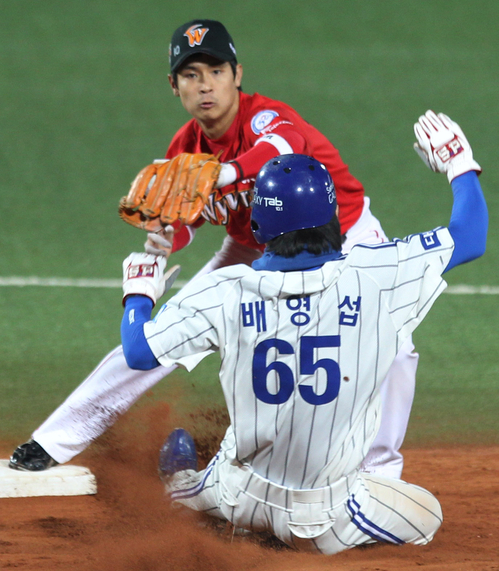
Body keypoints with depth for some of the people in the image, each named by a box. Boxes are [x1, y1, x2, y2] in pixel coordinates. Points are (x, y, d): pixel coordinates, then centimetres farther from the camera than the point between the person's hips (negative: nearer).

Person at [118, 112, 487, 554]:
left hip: (241, 497, 6)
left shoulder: (225, 293, -15)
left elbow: (138, 351, -9)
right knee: (427, 514, 20)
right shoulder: (375, 276, -17)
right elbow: (470, 239, -5)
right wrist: (460, 165, 13)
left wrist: (139, 293, 12)